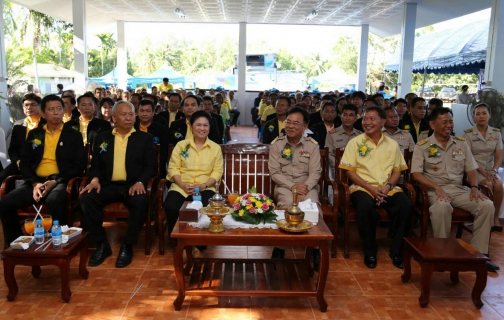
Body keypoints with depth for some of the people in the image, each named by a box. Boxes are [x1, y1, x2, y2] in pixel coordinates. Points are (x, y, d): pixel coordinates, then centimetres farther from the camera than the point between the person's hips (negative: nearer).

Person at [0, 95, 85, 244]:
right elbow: (24, 163, 12)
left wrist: (55, 182, -13)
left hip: (61, 182, -4)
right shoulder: (34, 134, 15)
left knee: (55, 201, -38)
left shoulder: (74, 136, 6)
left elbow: (79, 166, 0)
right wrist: (35, 183, -8)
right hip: (36, 181, 4)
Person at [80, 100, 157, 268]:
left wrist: (140, 182, -16)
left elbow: (151, 165, 2)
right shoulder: (102, 138, 15)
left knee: (140, 202, -35)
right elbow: (95, 164, 15)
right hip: (108, 185, 2)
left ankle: (127, 246, -15)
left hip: (133, 185, -2)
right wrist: (95, 179, -7)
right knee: (86, 198, -26)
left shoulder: (145, 138, 10)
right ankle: (102, 244, -11)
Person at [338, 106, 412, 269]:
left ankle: (396, 250, -7)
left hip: (388, 188, 3)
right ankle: (370, 251, -13)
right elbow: (350, 171, -1)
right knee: (365, 207, -36)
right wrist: (370, 188, -12)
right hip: (363, 187, -2)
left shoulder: (392, 144, 12)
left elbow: (397, 171, 12)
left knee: (406, 206, -27)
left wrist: (388, 186, -9)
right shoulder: (355, 143, 4)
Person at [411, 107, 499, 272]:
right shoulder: (422, 146, 0)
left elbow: (471, 169, 14)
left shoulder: (461, 143, 13)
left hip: (459, 189, 5)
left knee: (487, 205, -20)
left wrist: (474, 187, -6)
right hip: (435, 190, -4)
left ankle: (478, 252, -10)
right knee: (442, 207, -38)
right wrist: (437, 188, -19)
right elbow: (416, 173, -8)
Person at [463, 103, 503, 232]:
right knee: (488, 185, -30)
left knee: (498, 184, -27)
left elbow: (499, 156, 3)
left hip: (490, 170, 3)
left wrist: (494, 170, -14)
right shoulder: (468, 134, -4)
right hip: (474, 169, -3)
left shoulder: (496, 133, 7)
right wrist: (483, 172, -19)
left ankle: (495, 217, -12)